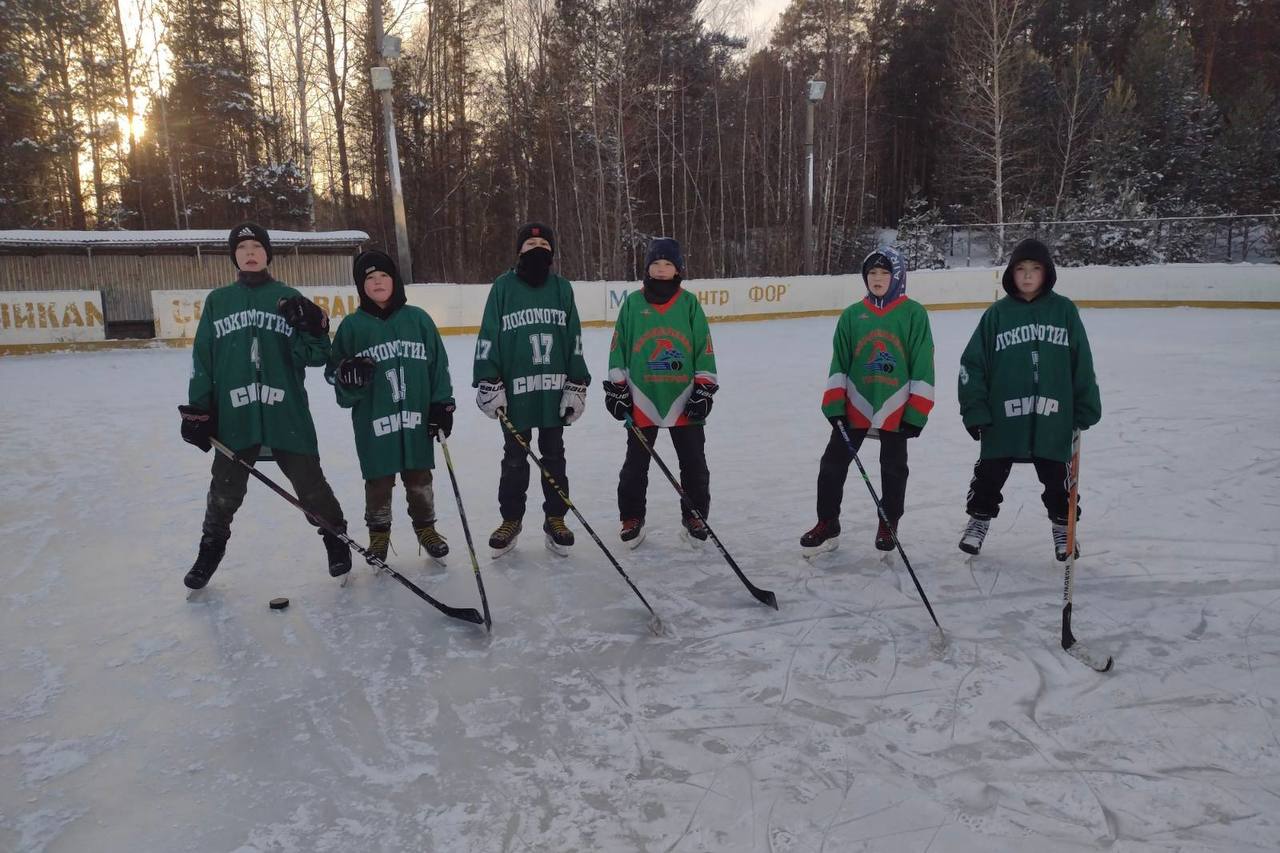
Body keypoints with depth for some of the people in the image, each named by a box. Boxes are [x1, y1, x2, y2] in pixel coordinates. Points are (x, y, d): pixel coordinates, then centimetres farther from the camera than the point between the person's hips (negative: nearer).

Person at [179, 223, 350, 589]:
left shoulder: (289, 298, 3)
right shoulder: (218, 301, 7)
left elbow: (314, 357, -1)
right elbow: (202, 359, 9)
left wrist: (313, 328, -20)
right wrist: (197, 410, 6)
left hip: (287, 414, -2)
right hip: (234, 417, 2)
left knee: (310, 484, 5)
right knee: (225, 491, 12)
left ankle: (336, 537, 26)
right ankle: (211, 549, 34)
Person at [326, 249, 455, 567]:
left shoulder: (418, 319, 2)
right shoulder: (352, 325, -1)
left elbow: (438, 365, 4)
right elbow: (335, 370, 2)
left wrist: (443, 404, 1)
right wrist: (348, 377, -21)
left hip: (417, 418, 1)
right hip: (374, 422, -1)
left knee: (419, 479, 14)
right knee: (379, 482, 9)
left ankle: (425, 526, 34)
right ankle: (378, 534, 29)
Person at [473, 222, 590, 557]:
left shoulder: (562, 288, 4)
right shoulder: (503, 286, -2)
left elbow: (574, 341, 6)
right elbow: (488, 338, -3)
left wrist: (577, 386, 3)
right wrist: (488, 384, -9)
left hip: (554, 391, 2)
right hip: (515, 392, -2)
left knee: (554, 457, 12)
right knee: (514, 459, 10)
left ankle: (555, 519, 24)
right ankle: (511, 519, 24)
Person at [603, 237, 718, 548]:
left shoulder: (689, 303, 1)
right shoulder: (633, 302, 1)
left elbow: (704, 347, 3)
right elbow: (618, 347, 4)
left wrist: (704, 389, -2)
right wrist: (616, 388, 1)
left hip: (684, 399, 0)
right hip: (642, 400, 0)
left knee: (694, 463, 8)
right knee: (635, 464, 8)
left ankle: (694, 517, 25)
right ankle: (631, 519, 22)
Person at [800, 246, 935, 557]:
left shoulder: (914, 314, -4)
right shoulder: (852, 315, 3)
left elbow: (922, 367, -4)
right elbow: (839, 365, 4)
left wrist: (916, 413, -8)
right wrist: (834, 406, -4)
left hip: (895, 409, -2)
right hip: (855, 406, 2)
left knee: (893, 469, 12)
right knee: (833, 464, 3)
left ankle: (888, 526, 29)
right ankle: (827, 525, 16)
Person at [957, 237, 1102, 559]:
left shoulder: (1064, 310, 1)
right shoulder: (997, 314, -1)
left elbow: (1082, 363, 3)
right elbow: (973, 364, -2)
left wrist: (1086, 409, 2)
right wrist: (974, 410, -6)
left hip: (1052, 418, 0)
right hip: (1003, 418, 0)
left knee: (1057, 478, 14)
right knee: (989, 474, 11)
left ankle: (1063, 525, 34)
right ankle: (979, 519, 31)